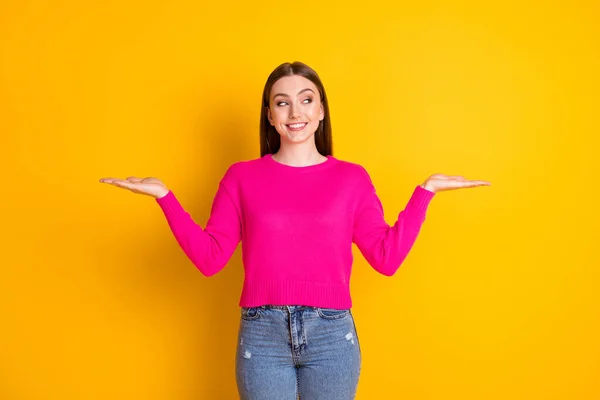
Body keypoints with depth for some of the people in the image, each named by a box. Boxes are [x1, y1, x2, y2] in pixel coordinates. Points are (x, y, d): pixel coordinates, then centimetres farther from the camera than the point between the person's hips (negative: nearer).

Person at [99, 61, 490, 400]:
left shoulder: (351, 177, 4)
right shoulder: (242, 177, 4)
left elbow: (386, 257, 1)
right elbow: (209, 257, 0)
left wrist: (425, 191, -1)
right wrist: (164, 195, -7)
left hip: (332, 335, 1)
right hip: (262, 335, 0)